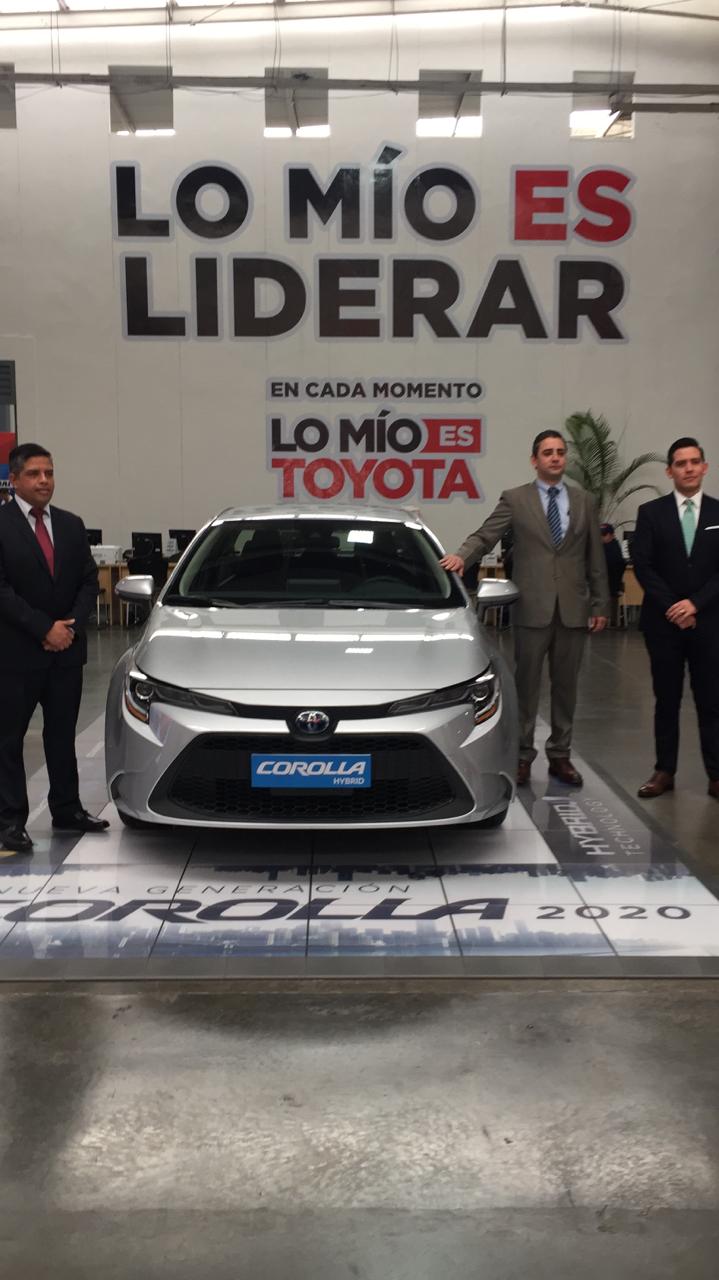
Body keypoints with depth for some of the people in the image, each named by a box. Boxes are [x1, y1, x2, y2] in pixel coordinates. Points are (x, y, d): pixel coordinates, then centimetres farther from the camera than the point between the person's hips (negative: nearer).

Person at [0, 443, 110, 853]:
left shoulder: (72, 525, 10)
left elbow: (89, 581, 8)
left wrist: (71, 625, -8)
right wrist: (45, 628, -17)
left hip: (68, 650, 5)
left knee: (62, 734, 13)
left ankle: (67, 810, 23)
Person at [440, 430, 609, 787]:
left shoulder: (584, 502, 10)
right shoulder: (515, 499, 2)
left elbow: (595, 557, 10)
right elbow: (485, 535, -6)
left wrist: (600, 604, 7)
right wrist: (462, 556, -28)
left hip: (573, 609, 3)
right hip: (532, 608, -2)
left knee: (565, 686, 9)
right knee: (526, 685, 4)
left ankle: (560, 755, 20)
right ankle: (522, 755, 14)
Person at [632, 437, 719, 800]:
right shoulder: (651, 512, 3)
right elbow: (642, 565, -5)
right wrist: (672, 607, -12)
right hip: (663, 621, 0)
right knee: (666, 700, 7)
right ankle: (664, 771, 14)